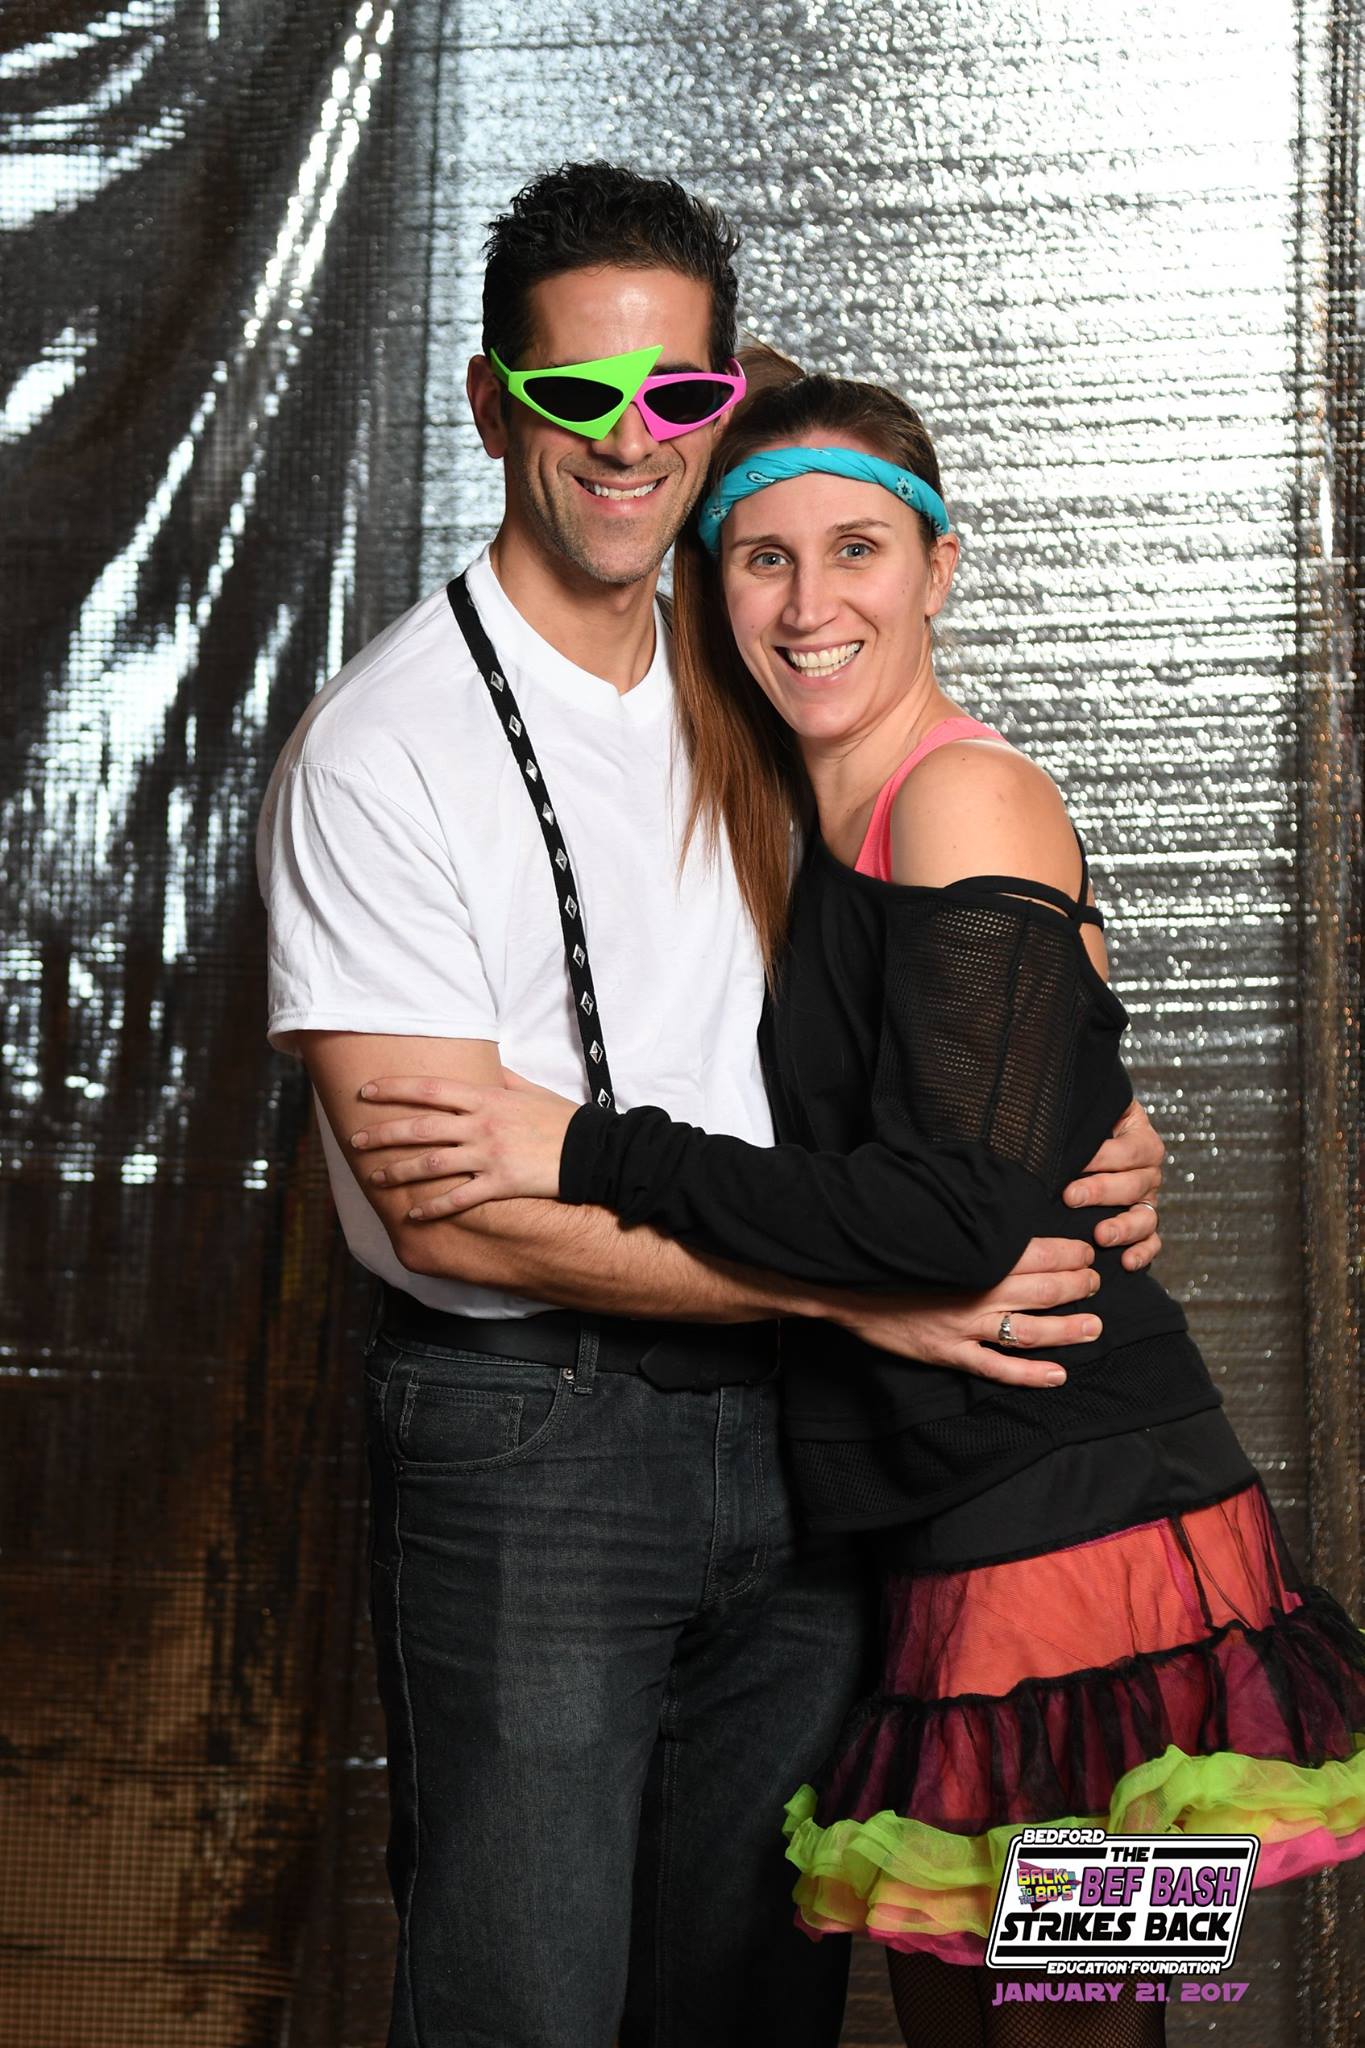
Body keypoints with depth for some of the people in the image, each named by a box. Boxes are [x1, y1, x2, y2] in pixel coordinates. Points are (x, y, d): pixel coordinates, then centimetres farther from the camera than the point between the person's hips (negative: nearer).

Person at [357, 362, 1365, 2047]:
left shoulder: (970, 799, -12)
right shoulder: (822, 825, 16)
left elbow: (957, 1213, -20)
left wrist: (590, 1156, -17)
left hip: (1068, 1513, -9)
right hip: (935, 1529, 9)